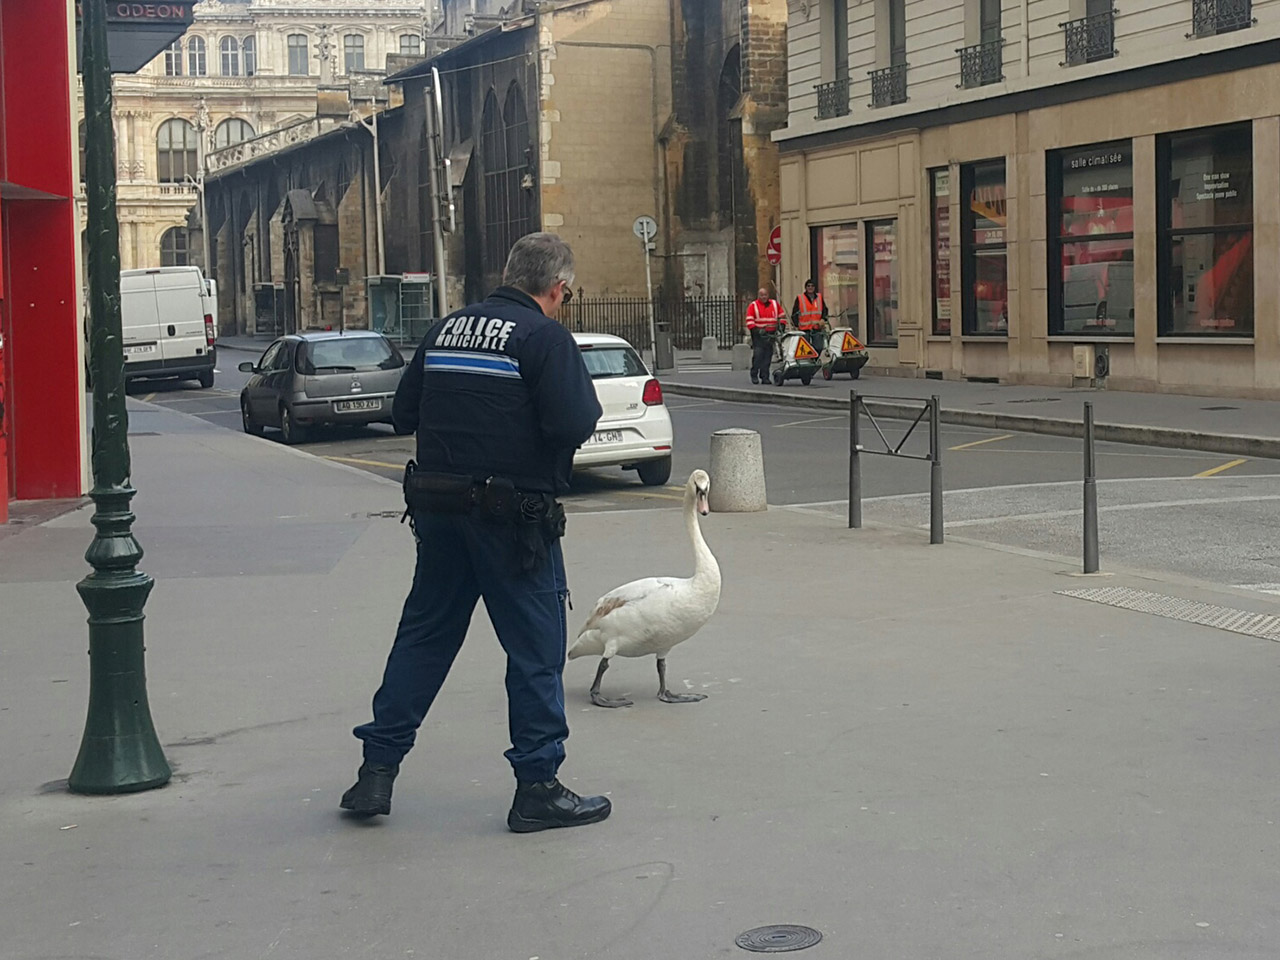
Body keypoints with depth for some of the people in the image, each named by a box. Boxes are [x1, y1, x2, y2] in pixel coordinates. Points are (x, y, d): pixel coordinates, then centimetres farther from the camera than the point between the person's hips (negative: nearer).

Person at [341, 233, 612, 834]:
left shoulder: (446, 329, 10)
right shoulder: (546, 337, -9)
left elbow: (403, 414, 14)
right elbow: (574, 424, -19)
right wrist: (587, 404, 2)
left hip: (437, 507, 6)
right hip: (513, 516, -6)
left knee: (423, 633, 16)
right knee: (536, 647, 3)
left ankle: (377, 770, 18)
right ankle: (537, 788, 7)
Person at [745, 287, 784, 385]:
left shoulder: (775, 304, 14)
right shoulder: (753, 305, 3)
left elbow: (782, 316, 21)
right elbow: (749, 320, -4)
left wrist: (781, 326, 5)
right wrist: (756, 330, -16)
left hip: (771, 334, 3)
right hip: (758, 334, -3)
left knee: (768, 356, 0)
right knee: (758, 354, -13)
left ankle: (765, 377, 5)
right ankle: (754, 375, -1)